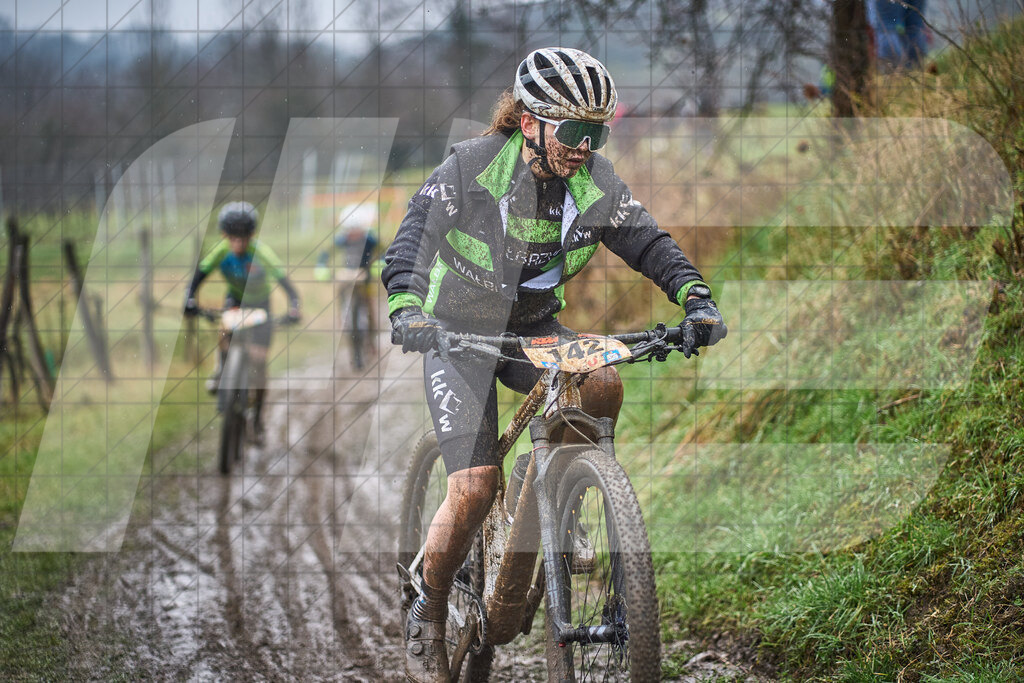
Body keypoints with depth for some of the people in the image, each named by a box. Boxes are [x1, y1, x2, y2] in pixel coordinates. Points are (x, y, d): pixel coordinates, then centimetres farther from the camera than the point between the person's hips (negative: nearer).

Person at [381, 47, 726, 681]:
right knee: (476, 488, -17)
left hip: (534, 330, 4)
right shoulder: (472, 167, -21)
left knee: (603, 383, -28)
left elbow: (649, 242, -4)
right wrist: (406, 309, -46)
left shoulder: (597, 182, -9)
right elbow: (413, 239, -28)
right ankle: (428, 619, 3)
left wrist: (696, 299, -22)